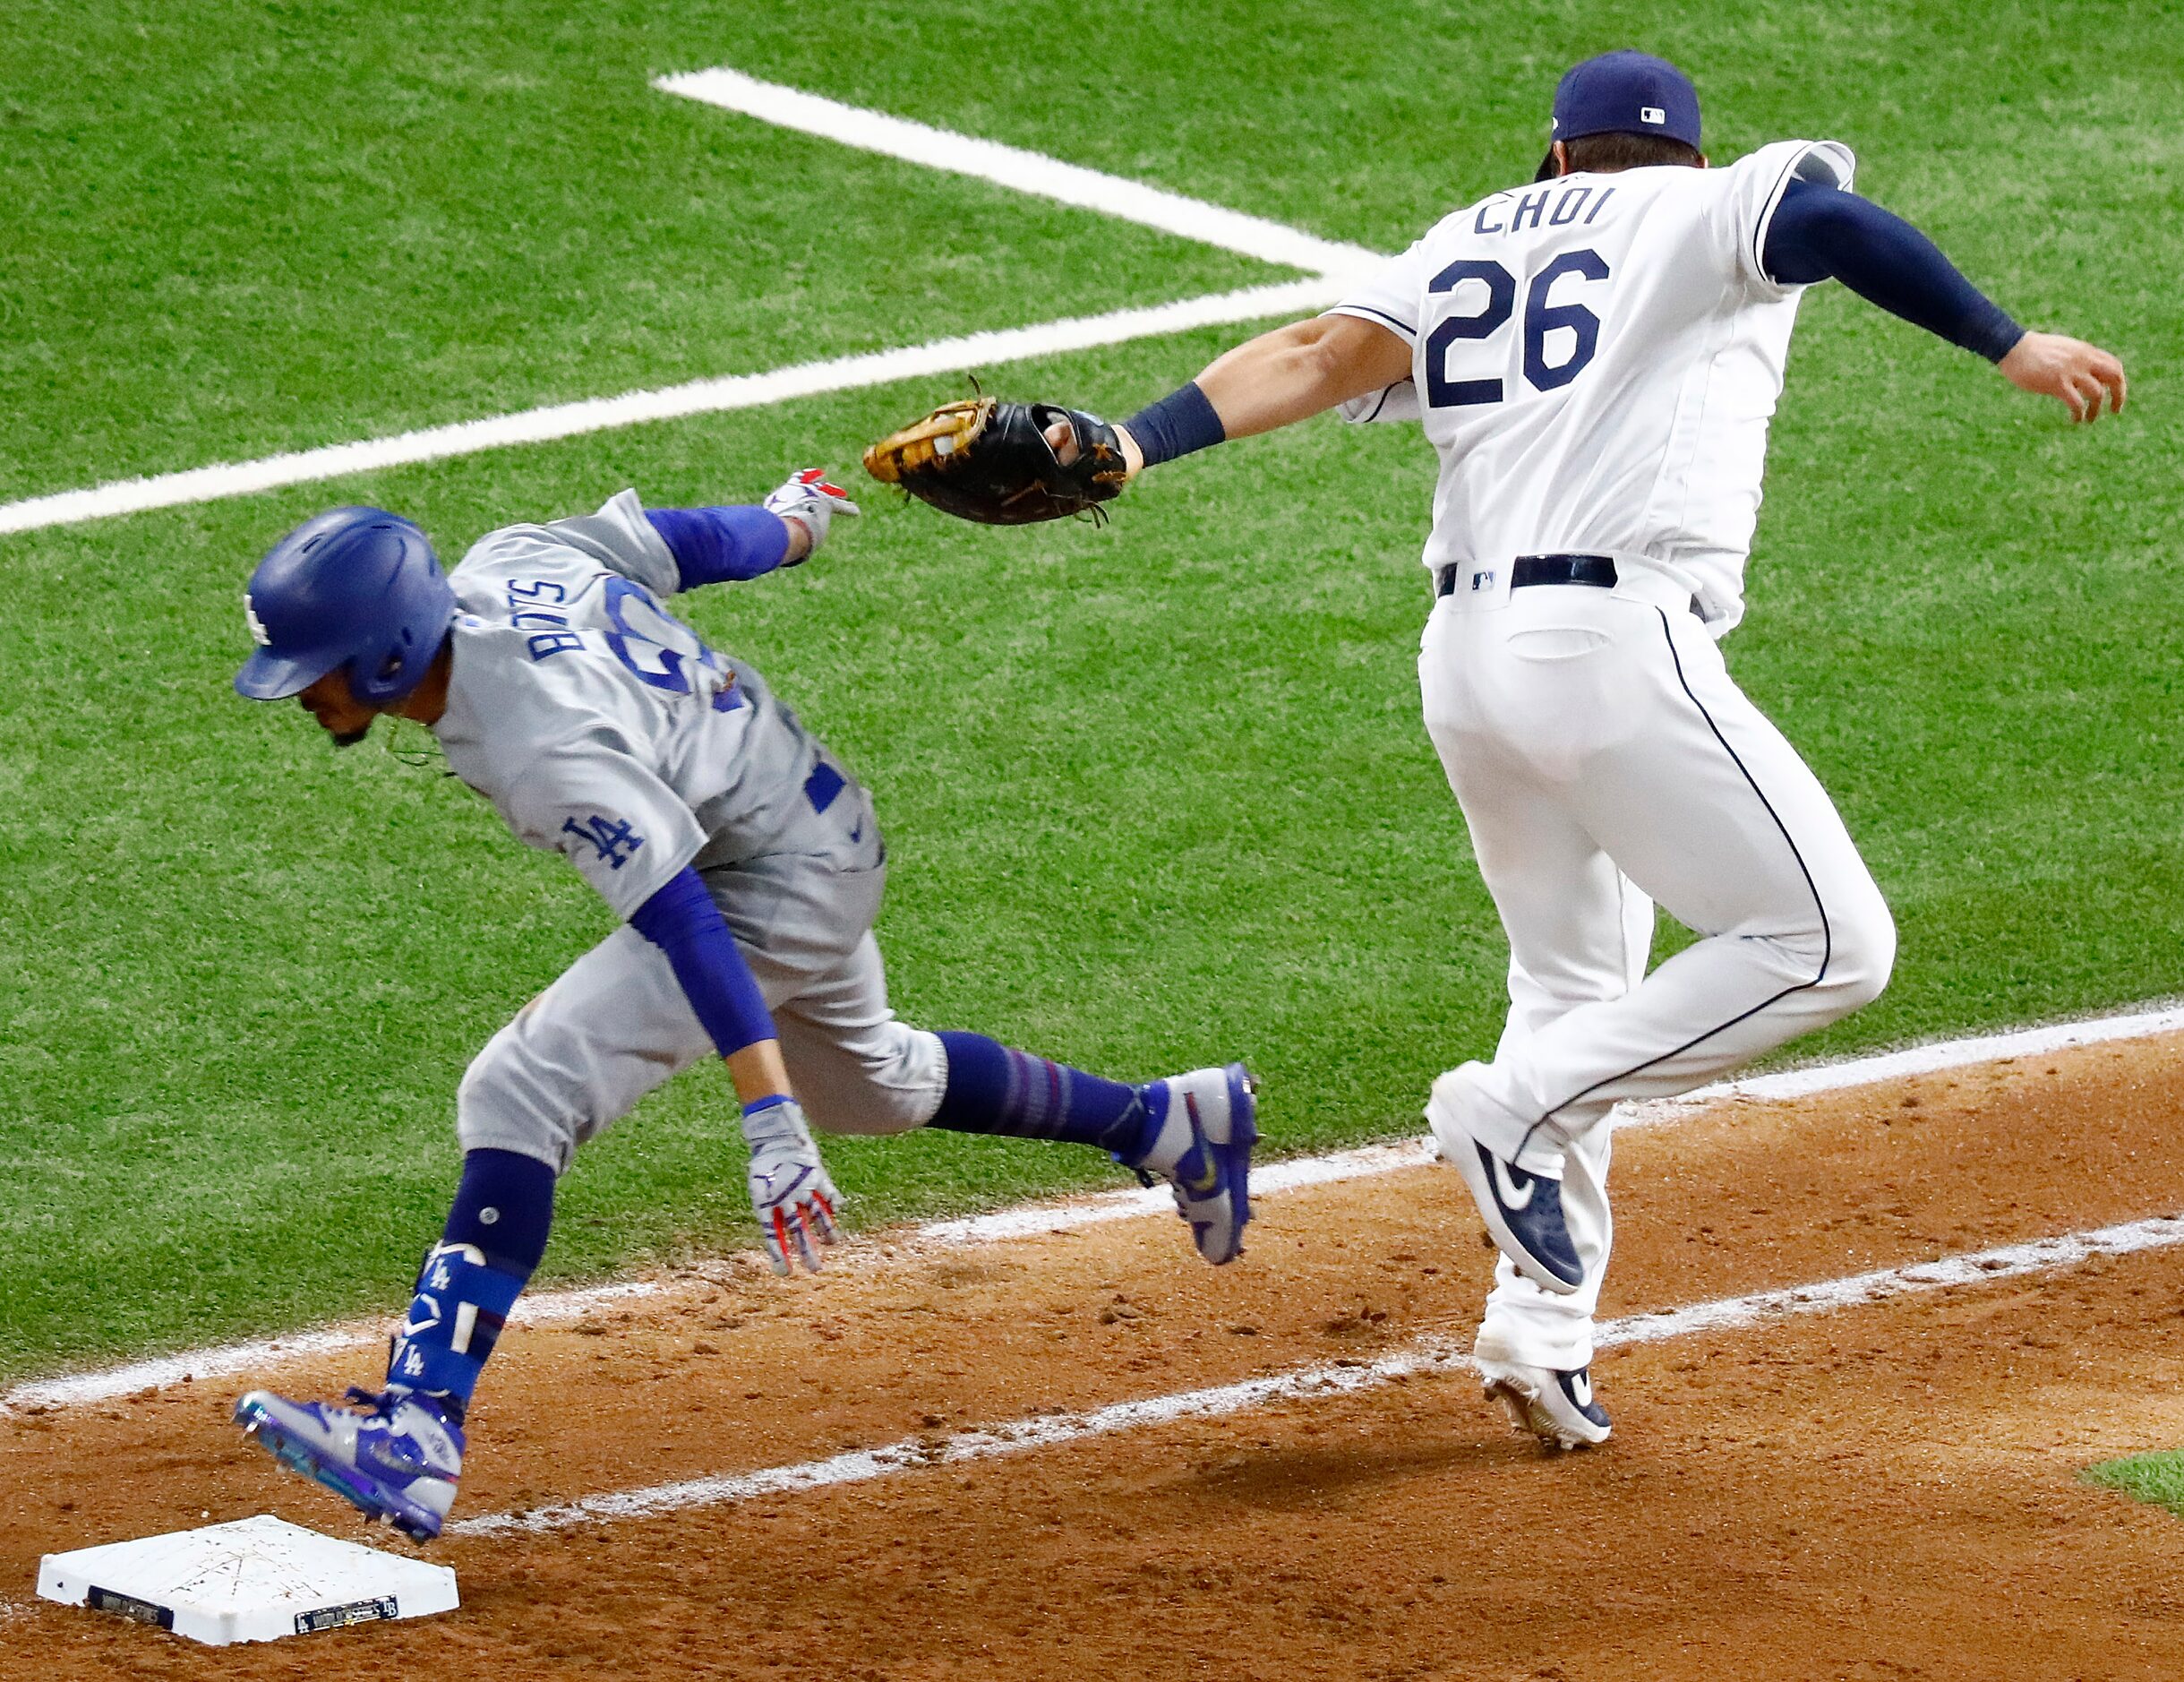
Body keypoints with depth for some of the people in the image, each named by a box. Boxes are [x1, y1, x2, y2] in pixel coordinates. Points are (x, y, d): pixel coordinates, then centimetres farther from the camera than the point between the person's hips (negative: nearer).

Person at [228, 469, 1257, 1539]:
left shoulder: (546, 746, -35)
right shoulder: (501, 566, -10)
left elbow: (682, 922, -39)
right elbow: (676, 541, 6)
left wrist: (771, 1120, -43)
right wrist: (792, 523, 27)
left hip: (782, 889, -10)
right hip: (817, 826, 10)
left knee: (519, 1093, -22)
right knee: (871, 1081, 34)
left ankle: (415, 1433, -31)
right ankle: (1170, 1124, 50)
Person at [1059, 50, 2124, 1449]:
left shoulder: (1464, 250, 20)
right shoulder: (1708, 213, 7)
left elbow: (1318, 356, 5)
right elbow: (1828, 219, -14)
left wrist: (1137, 444, -4)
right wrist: (2009, 346, -17)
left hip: (1465, 654, 7)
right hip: (1619, 647, -7)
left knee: (1578, 986, 20)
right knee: (1831, 943, -1)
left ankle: (1541, 1328, 10)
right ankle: (1520, 1108, -8)